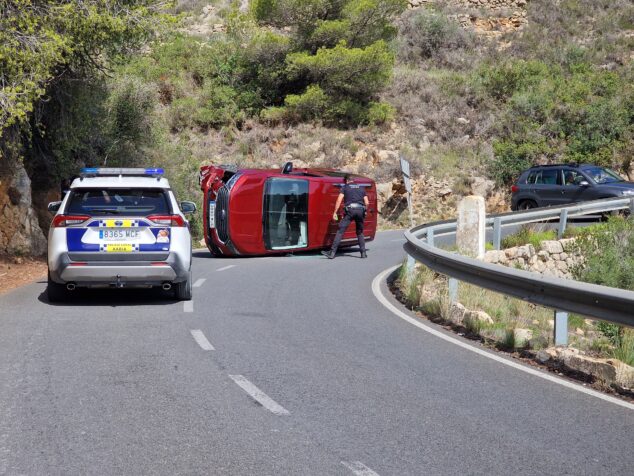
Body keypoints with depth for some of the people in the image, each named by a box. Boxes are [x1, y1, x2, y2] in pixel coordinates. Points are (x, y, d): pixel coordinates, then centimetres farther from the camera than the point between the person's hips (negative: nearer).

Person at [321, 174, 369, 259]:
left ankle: (332, 252, -12)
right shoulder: (361, 188, 22)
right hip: (360, 210, 4)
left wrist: (335, 212, 1)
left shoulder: (345, 187, 12)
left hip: (350, 209, -4)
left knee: (340, 231, -5)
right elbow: (367, 203, 16)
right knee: (360, 232, 21)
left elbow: (339, 200, 1)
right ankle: (363, 253, 14)